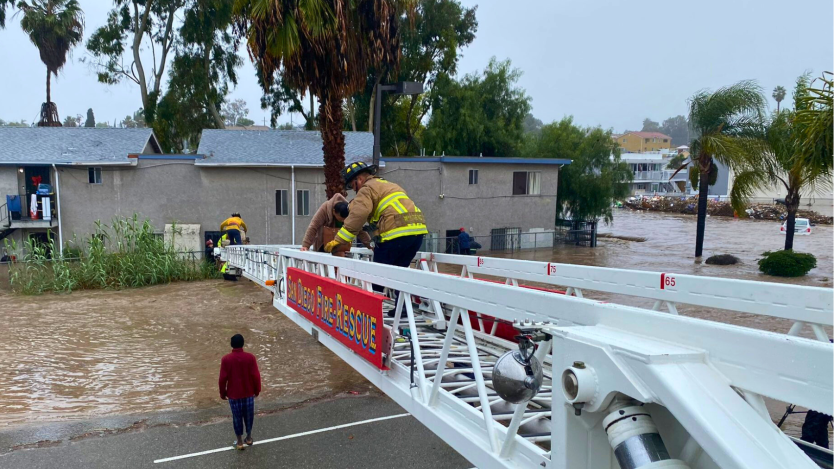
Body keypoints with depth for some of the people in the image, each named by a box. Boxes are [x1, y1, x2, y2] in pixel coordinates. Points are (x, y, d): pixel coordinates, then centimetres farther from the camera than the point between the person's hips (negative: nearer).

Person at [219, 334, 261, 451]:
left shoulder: (226, 359, -15)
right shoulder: (250, 357, -14)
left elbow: (223, 378, -10)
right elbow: (256, 376, -10)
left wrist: (223, 393, 5)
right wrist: (257, 390, 6)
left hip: (233, 394, -1)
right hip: (248, 393, 1)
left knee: (237, 417, 14)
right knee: (249, 415, 19)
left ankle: (240, 442, 23)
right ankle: (249, 438, 32)